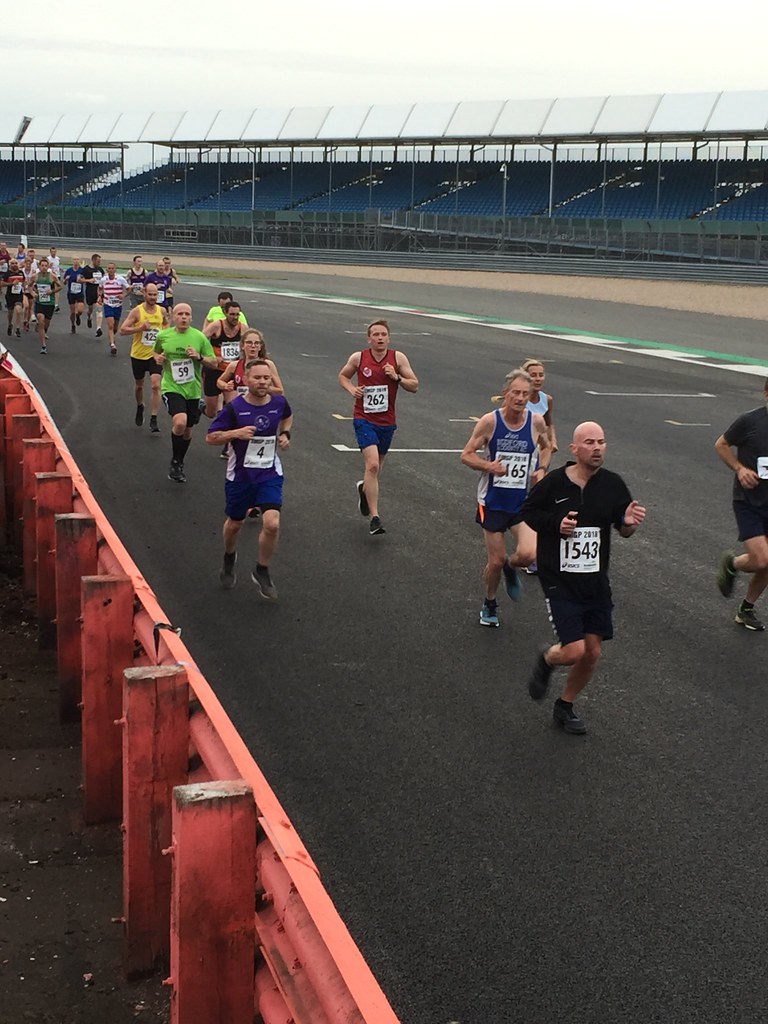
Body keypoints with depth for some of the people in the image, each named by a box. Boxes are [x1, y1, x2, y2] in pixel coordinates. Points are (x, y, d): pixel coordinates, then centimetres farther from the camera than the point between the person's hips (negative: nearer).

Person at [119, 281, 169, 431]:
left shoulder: (161, 311, -1)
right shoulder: (137, 311, -11)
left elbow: (166, 324, 22)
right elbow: (122, 330, -14)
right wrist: (140, 328, -25)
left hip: (155, 354, 1)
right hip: (138, 355, -1)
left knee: (155, 385, -14)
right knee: (139, 385, 18)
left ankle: (153, 420, -11)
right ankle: (140, 407, 49)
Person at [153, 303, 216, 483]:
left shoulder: (199, 337, -3)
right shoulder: (163, 336, -1)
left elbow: (214, 362, 0)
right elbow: (156, 352, 20)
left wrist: (199, 357, -18)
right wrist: (158, 358, -3)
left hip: (193, 390, 2)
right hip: (171, 388, -2)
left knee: (187, 431, 14)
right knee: (180, 422, -27)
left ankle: (178, 465, 38)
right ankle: (175, 462, -6)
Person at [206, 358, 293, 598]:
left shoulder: (278, 402, -6)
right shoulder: (234, 407, -16)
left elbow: (288, 416, 20)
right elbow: (210, 437, -12)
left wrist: (285, 433, 3)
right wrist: (236, 433, -26)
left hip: (270, 475, 1)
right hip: (240, 476, -1)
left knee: (272, 524, -17)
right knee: (235, 524, 18)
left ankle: (262, 572, 6)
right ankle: (229, 559, 51)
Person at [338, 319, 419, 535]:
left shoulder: (398, 358, -3)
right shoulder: (358, 358, -4)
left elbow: (414, 386, -2)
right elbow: (343, 375, 14)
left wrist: (397, 377, -19)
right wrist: (351, 388, -6)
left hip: (387, 421, 3)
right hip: (364, 419, -3)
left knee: (377, 465, 20)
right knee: (372, 465, -19)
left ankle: (364, 488, 55)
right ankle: (374, 518, -18)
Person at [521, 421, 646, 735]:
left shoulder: (612, 484, -4)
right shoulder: (553, 483, -12)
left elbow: (623, 528, 5)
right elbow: (528, 511, 2)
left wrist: (629, 523, -18)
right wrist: (555, 524, -15)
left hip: (596, 581, 4)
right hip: (560, 580, -4)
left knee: (592, 653, 8)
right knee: (574, 651, -13)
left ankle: (565, 707, 32)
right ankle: (546, 659, 24)